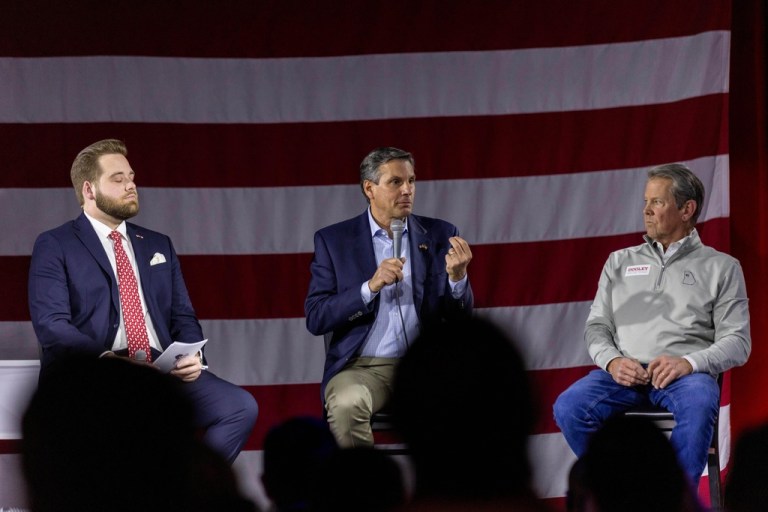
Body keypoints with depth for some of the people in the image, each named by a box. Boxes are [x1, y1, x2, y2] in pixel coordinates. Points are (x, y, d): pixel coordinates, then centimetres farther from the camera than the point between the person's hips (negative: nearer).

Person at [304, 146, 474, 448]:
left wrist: (458, 276, -14)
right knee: (346, 404, -35)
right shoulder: (334, 240, 4)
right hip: (363, 366, -1)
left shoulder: (438, 235, 9)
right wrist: (371, 287, -16)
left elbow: (459, 318, 8)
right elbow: (316, 319, -3)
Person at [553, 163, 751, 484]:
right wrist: (612, 361, -6)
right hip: (624, 371, 3)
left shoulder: (721, 267, 15)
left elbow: (737, 342, 5)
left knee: (699, 403, -40)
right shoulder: (620, 262, 24)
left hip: (686, 372, -3)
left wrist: (689, 362, -15)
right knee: (568, 408, -30)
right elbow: (596, 326, 18)